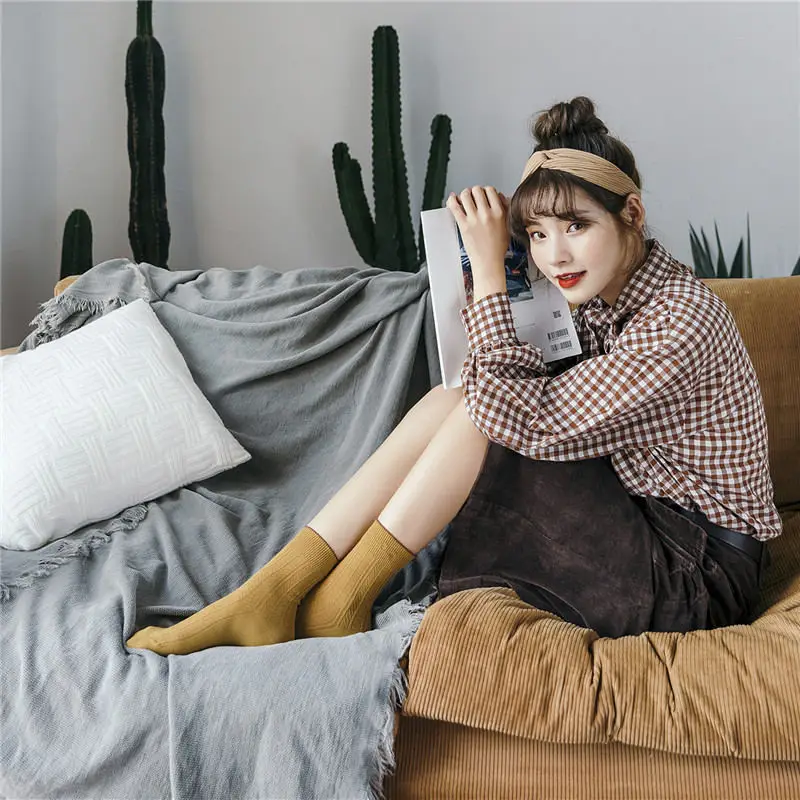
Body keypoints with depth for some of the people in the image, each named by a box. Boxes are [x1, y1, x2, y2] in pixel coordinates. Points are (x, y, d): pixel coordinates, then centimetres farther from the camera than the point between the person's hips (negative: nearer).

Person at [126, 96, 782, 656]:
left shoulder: (682, 320, -24)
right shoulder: (600, 300, 3)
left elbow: (524, 421, -30)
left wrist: (489, 269, -25)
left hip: (699, 577, -8)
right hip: (633, 528, 8)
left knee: (485, 412, -20)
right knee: (444, 403, -7)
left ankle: (341, 601, -8)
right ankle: (272, 594, -11)